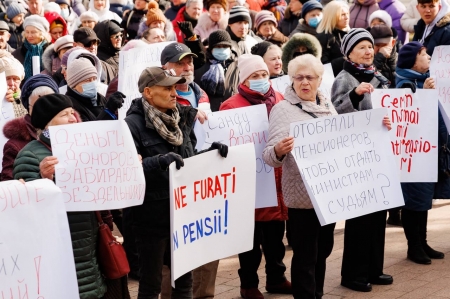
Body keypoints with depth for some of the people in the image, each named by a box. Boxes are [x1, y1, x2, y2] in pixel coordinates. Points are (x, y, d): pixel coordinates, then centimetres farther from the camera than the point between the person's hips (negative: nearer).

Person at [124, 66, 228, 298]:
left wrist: (211, 151, -1)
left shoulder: (182, 117, 8)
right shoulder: (134, 124, -13)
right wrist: (160, 160, -35)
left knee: (184, 279, 16)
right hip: (152, 215, -6)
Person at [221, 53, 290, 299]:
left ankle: (276, 277, 29)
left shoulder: (280, 100, 10)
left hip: (278, 175, 5)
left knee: (276, 231, 14)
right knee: (252, 233, 6)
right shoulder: (231, 106, -8)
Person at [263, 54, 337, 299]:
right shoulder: (282, 109, -9)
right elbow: (269, 156, -15)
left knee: (323, 249, 17)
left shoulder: (328, 105, 9)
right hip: (302, 194, -6)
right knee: (305, 254, 0)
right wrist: (279, 150, -38)